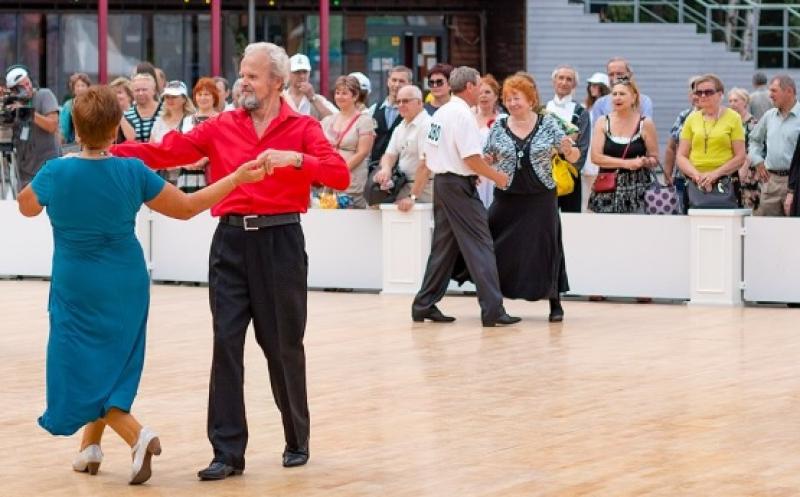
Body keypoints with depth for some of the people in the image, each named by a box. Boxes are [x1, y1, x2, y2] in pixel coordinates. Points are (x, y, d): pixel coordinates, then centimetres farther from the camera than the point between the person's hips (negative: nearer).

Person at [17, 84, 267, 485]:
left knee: (83, 368, 3)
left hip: (77, 289, -3)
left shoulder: (55, 173, -17)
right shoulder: (132, 173, -13)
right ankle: (90, 446, 25)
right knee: (110, 365, 20)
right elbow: (186, 208, -4)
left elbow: (26, 207, 4)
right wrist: (237, 178, 3)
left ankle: (138, 436, -16)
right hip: (126, 285, 3)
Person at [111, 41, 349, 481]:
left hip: (280, 240, -2)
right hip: (231, 239, 2)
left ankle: (297, 440, 25)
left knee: (283, 344, 6)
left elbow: (340, 175, -12)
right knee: (226, 342, -3)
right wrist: (108, 152, -11)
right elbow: (167, 151, 0)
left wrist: (295, 158, -26)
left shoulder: (303, 128, 0)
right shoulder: (221, 127, 7)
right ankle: (228, 452, 0)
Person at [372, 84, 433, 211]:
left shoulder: (426, 125, -14)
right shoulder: (400, 128, 16)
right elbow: (390, 154, 12)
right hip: (405, 185, 8)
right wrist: (385, 169, -13)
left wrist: (413, 197, -24)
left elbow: (425, 166, -20)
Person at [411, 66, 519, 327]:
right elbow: (471, 158, -20)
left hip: (440, 181, 9)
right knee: (479, 244, -8)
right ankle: (492, 309, -11)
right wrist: (496, 176, -8)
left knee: (443, 245, 15)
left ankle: (424, 305, 17)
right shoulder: (463, 115, -16)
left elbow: (427, 154, 16)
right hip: (459, 185, -9)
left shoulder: (440, 113, 12)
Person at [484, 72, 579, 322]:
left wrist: (569, 149, -24)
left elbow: (574, 157, -1)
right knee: (501, 251, 0)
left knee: (546, 249, 3)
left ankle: (555, 303, 15)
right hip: (507, 198, 1)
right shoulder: (498, 128, 2)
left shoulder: (548, 123, -2)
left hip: (541, 198, -1)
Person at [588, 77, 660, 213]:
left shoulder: (645, 124, 4)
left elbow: (654, 159, 9)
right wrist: (627, 163, -12)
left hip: (637, 188, -1)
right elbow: (596, 157, -3)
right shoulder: (603, 122, 7)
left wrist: (645, 162, -15)